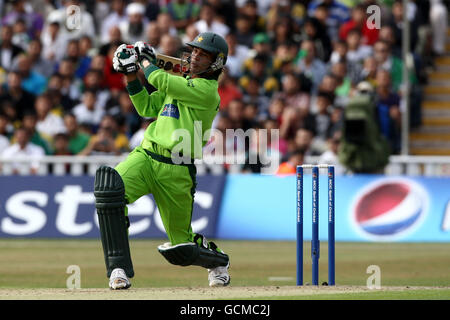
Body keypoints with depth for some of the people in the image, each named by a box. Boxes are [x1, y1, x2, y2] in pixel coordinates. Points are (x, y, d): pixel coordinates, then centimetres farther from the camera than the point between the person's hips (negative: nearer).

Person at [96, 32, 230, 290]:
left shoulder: (207, 92, -8)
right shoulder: (181, 83, 19)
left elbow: (162, 81, -14)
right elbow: (147, 108, 21)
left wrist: (146, 60, 5)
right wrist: (131, 74, 11)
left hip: (176, 171, -6)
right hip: (145, 156, 6)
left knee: (181, 245, 4)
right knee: (109, 184, -28)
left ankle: (219, 261, 41)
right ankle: (119, 268, -27)